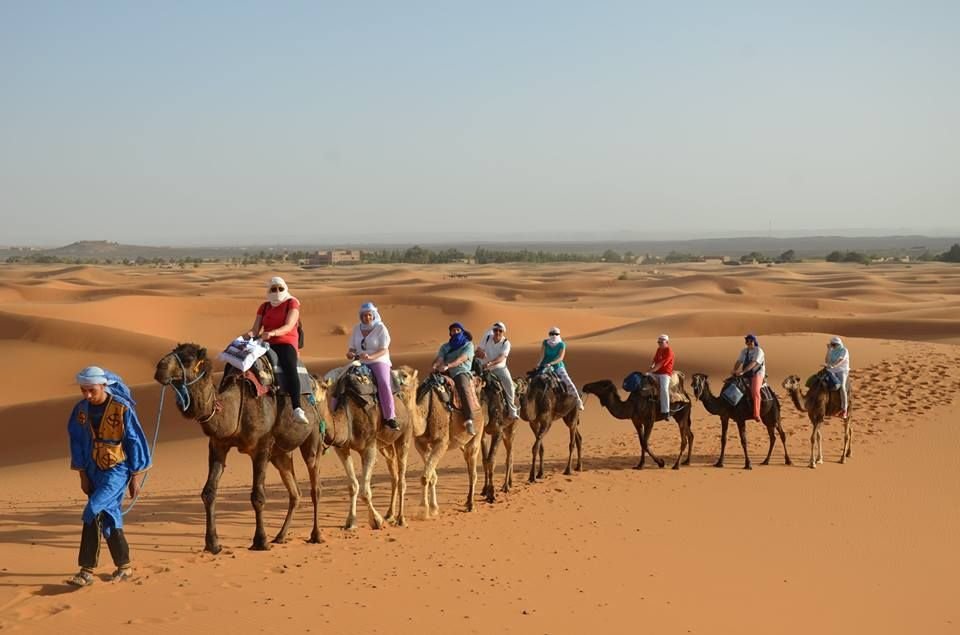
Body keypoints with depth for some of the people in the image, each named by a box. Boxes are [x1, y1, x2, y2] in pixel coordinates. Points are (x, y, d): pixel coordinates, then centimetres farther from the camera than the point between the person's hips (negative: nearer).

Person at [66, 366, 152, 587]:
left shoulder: (122, 408, -14)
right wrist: (83, 475, 5)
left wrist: (136, 477, -6)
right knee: (108, 516, 7)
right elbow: (77, 442, 7)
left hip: (118, 469, -5)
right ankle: (124, 567, 18)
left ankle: (87, 570, -11)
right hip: (95, 469, 6)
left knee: (93, 511, -18)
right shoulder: (81, 410, -1)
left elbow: (135, 442, -8)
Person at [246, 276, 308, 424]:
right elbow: (256, 329, 10)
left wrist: (272, 333, -30)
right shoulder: (264, 307, 18)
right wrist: (251, 334, -15)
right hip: (266, 344, 5)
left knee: (290, 367, -36)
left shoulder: (292, 303, 4)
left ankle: (297, 410, -48)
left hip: (286, 342, -4)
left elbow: (288, 327, -11)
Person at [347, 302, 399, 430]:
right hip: (360, 363, 4)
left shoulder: (381, 328, -4)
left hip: (379, 361, -4)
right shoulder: (357, 329, 9)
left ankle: (390, 417, -30)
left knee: (384, 383, -32)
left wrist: (370, 357, -26)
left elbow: (384, 351, -9)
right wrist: (350, 354, -11)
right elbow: (352, 348, 13)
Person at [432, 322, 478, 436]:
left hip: (461, 372, -5)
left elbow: (462, 359, -9)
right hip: (446, 373, 5)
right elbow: (439, 358, 5)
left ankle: (469, 421, -46)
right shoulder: (445, 347, 22)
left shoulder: (468, 345, 9)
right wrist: (435, 366, -21)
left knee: (463, 389, -34)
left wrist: (448, 365, -26)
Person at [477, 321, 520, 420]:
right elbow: (478, 351, -4)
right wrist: (480, 353, -30)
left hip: (500, 367, -2)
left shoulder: (506, 343, -12)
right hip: (485, 367, 2)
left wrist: (490, 363, -42)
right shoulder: (487, 338, -5)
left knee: (509, 383, -19)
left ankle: (512, 412, -12)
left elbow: (502, 358, -26)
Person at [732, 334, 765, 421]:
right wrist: (734, 370, -17)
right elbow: (739, 362, 3)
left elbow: (753, 363, -21)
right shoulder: (744, 351, 12)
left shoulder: (758, 351, -9)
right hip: (746, 374, 7)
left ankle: (756, 414, -34)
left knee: (755, 391, -31)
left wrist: (742, 372, -30)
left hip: (757, 373, -7)